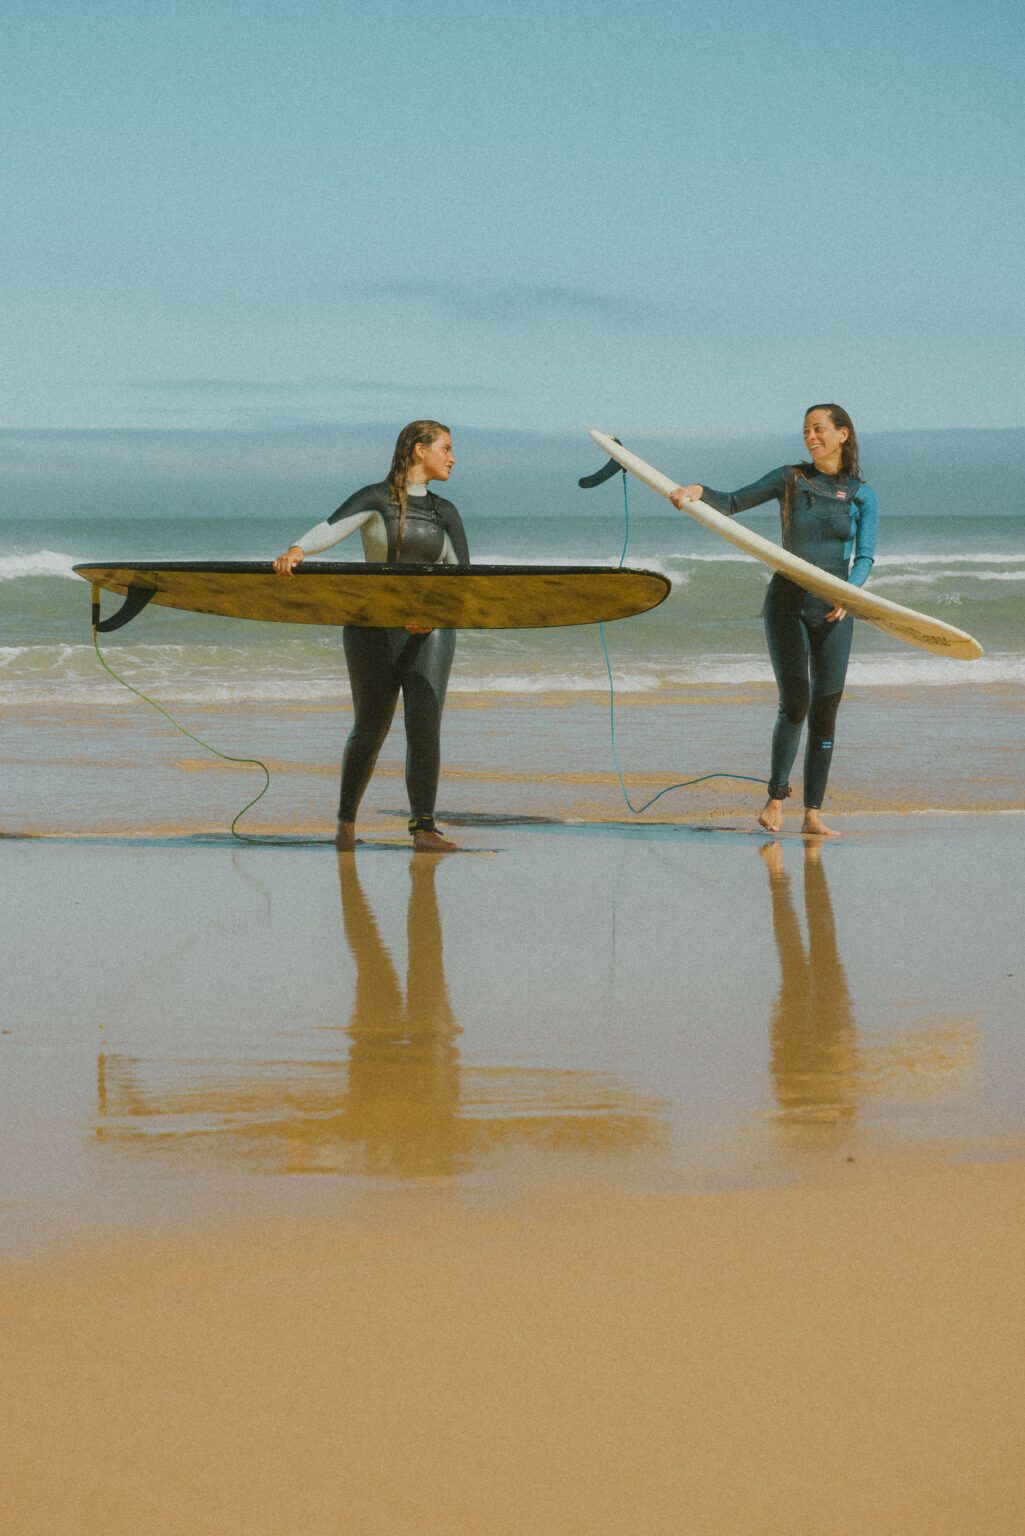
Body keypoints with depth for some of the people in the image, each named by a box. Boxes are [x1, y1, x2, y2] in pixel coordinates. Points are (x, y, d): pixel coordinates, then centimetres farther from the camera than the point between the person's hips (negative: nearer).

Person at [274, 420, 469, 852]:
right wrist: (297, 550, -42)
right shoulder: (375, 499, -3)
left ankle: (424, 829, -13)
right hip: (374, 627, -3)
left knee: (424, 722, -14)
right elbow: (333, 527, -21)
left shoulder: (445, 514, 11)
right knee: (370, 729, 4)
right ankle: (346, 820, 25)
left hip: (429, 631, 3)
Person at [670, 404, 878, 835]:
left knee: (825, 711, -2)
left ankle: (813, 815, 3)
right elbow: (733, 503, 1)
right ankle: (776, 799, 0)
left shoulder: (862, 496, 2)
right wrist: (698, 490, -19)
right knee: (795, 702, -14)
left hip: (833, 611, 1)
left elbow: (864, 558, -4)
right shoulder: (790, 479, 1)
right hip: (788, 603, -1)